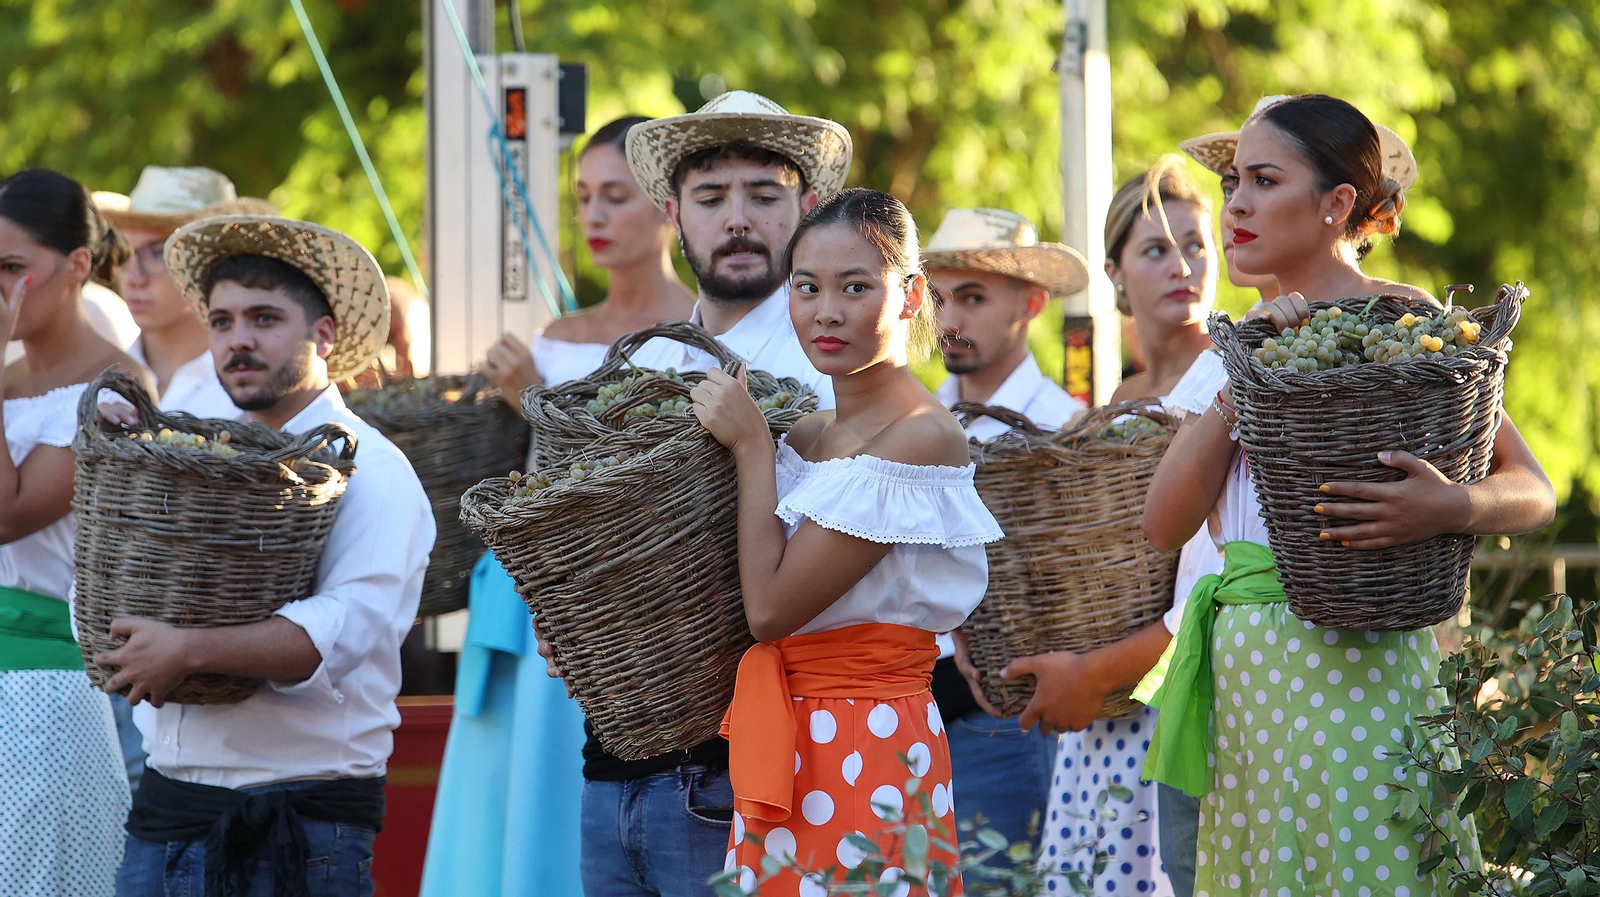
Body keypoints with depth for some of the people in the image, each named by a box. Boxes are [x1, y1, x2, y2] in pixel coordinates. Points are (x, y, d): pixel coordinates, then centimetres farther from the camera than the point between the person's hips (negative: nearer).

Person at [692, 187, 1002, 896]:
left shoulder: (922, 436, -14)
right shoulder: (807, 436, 11)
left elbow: (771, 606, -16)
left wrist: (751, 446, -7)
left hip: (868, 754, -8)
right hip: (782, 750, 8)